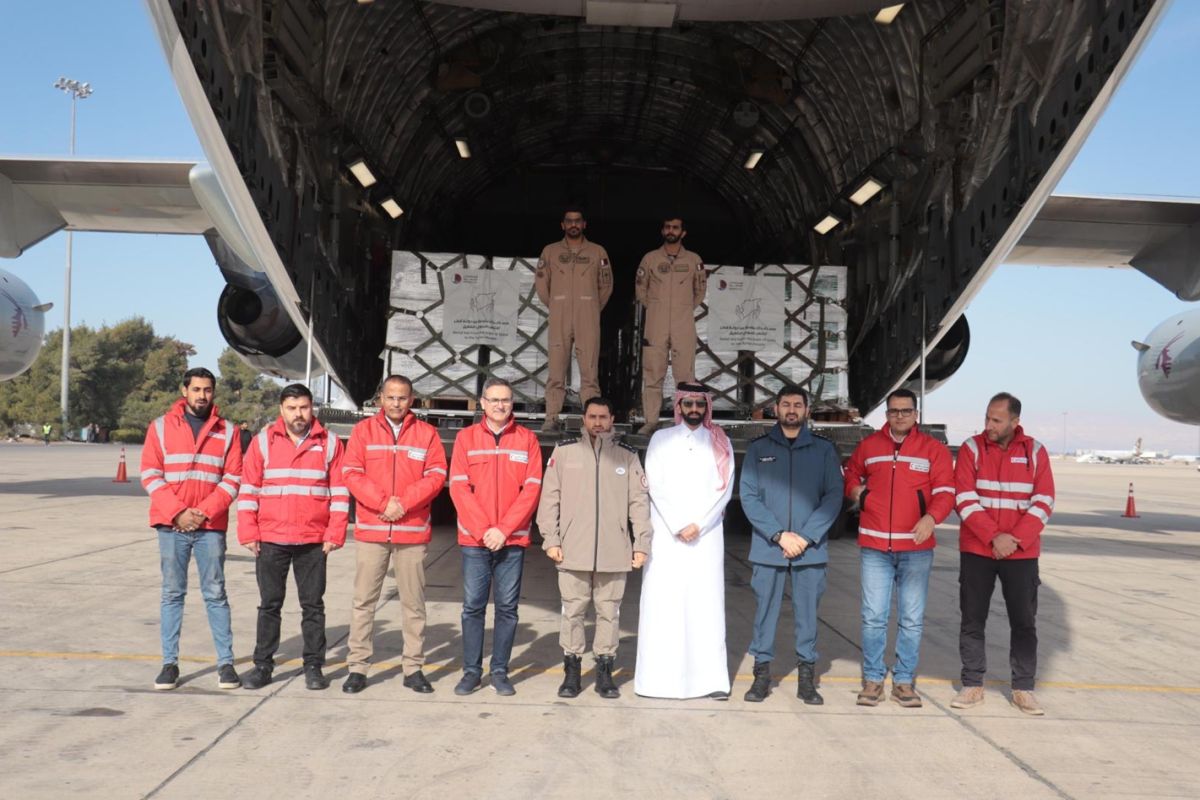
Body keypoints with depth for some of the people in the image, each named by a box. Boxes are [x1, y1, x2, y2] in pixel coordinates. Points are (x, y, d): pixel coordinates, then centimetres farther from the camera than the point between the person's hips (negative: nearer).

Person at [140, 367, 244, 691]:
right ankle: (170, 663, 12)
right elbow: (150, 475, 0)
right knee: (172, 593, 6)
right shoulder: (161, 427, 6)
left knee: (216, 594, 3)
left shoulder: (227, 430, 6)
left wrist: (204, 512, -10)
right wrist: (177, 512, -11)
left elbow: (233, 478, 1)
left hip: (211, 526, 0)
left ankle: (226, 662, 7)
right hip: (171, 525, 0)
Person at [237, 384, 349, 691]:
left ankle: (313, 666, 16)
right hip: (270, 539, 1)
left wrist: (335, 534, -4)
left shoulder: (329, 442, 2)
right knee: (269, 605, 10)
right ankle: (262, 665, 20)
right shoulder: (264, 440, 3)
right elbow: (248, 490, 3)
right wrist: (248, 533, -2)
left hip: (313, 541, 0)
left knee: (313, 605, 7)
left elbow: (339, 492, 2)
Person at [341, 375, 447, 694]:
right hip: (371, 529, 0)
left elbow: (436, 475, -1)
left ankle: (414, 667, 14)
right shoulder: (364, 430, 6)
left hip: (413, 530, 0)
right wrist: (382, 502, -14)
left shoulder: (426, 433, 6)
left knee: (413, 602, 6)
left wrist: (404, 502, -13)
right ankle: (357, 666, 12)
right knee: (364, 600, 4)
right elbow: (351, 473, -2)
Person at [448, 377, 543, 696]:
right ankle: (471, 670, 13)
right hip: (473, 539, 0)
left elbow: (532, 489, -2)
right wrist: (483, 529, -11)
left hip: (512, 540, 0)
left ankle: (500, 671, 14)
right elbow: (459, 487, -2)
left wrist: (504, 529, -10)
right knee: (473, 606, 3)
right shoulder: (466, 437, 5)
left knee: (507, 607, 5)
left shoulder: (528, 439, 5)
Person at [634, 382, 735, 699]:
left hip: (706, 535, 1)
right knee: (662, 604, -3)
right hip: (666, 534, 0)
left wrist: (698, 525, -8)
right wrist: (678, 527, -8)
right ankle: (659, 677, -1)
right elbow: (656, 487, 1)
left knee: (706, 603, -2)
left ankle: (710, 679, -2)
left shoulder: (720, 443, 11)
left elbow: (724, 489, 3)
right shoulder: (661, 439, 9)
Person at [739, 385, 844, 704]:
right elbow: (748, 496, 0)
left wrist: (806, 537, -10)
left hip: (811, 549, 0)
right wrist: (779, 534, -11)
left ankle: (806, 677, 15)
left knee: (807, 614, 5)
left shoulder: (824, 449, 7)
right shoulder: (758, 449, 6)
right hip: (767, 547, 0)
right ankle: (762, 673, 14)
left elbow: (833, 496, 1)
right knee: (765, 612, 4)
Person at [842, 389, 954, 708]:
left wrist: (932, 517, -24)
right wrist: (857, 491, 6)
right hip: (874, 547, 1)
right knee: (873, 617, 2)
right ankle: (873, 679, 12)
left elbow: (945, 492, -5)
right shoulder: (868, 446, 9)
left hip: (916, 548, -1)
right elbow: (851, 475, 27)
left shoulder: (934, 449, 2)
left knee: (912, 619, 6)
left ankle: (904, 681, 16)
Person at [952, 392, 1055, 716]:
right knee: (972, 620, 5)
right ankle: (973, 685, 15)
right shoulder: (971, 448, -1)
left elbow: (1043, 502, -2)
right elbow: (964, 498, -8)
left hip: (1022, 553, 1)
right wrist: (993, 537, -18)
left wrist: (1016, 539, -14)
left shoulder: (1035, 452, 2)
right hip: (976, 551, 0)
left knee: (1024, 622, 5)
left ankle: (1023, 689, 16)